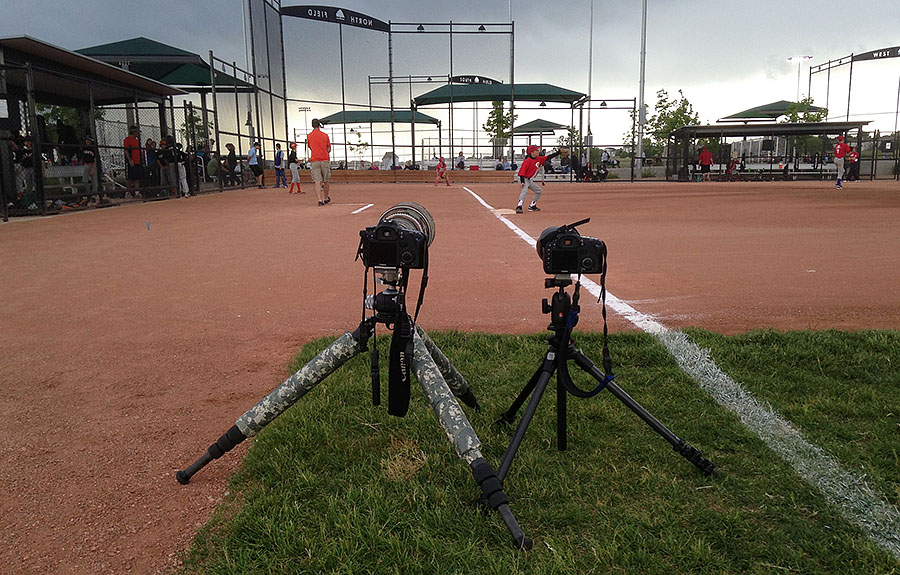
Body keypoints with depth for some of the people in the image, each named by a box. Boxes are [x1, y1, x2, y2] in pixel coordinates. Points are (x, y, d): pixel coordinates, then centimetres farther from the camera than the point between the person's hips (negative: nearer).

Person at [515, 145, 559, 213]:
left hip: (530, 180, 10)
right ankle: (519, 207, -41)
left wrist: (559, 152, 4)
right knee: (525, 190, -30)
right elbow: (522, 170, -23)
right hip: (525, 179, -10)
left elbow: (548, 157, 9)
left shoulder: (538, 159, 5)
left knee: (538, 190, 14)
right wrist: (522, 181, -33)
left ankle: (532, 206, 18)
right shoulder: (527, 161, -19)